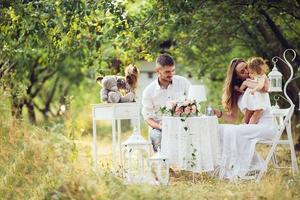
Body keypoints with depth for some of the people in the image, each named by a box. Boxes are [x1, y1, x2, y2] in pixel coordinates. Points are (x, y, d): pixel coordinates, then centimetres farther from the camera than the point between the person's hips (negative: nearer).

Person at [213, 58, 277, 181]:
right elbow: (233, 117, 10)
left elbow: (265, 88, -28)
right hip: (250, 127, 6)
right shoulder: (236, 91, 13)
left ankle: (239, 170, -21)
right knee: (222, 129, -14)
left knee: (234, 132, -28)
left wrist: (247, 83, -13)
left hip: (266, 125, -6)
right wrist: (219, 113, -8)